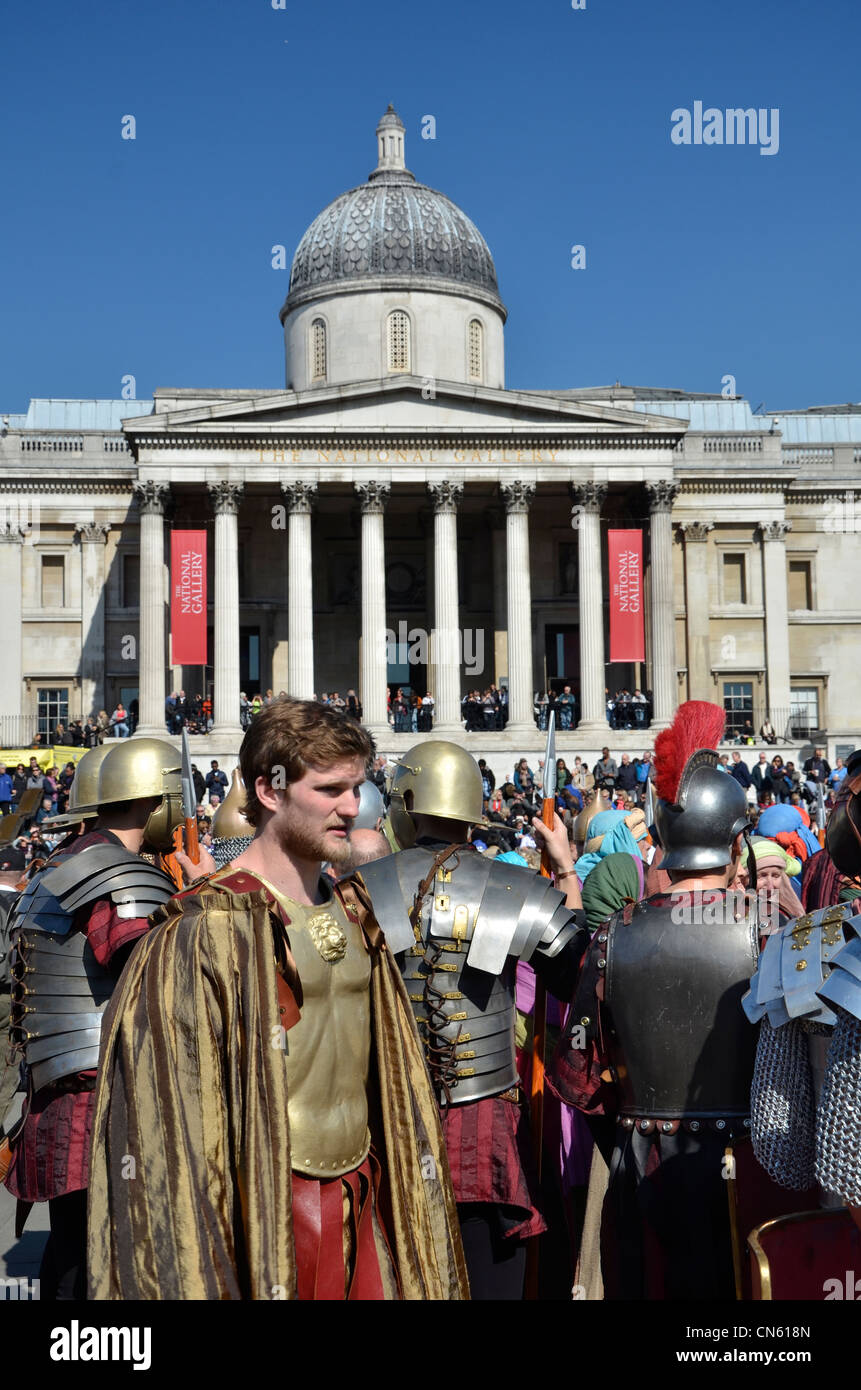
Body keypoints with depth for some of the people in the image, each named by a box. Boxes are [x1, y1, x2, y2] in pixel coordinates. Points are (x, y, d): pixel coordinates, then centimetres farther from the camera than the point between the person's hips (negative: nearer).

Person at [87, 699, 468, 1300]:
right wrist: (201, 1283, -14)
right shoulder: (208, 927, -14)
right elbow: (175, 1107, -14)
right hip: (272, 1205, -6)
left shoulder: (352, 916, 9)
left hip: (361, 1201, 7)